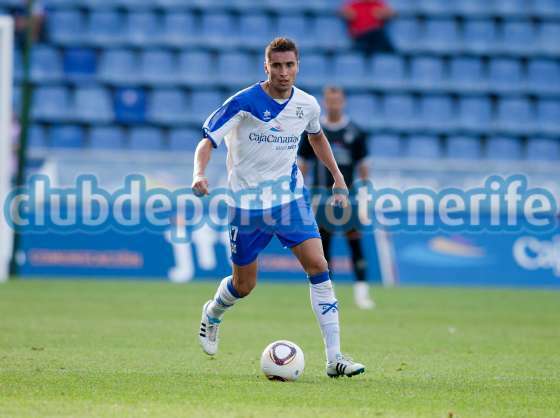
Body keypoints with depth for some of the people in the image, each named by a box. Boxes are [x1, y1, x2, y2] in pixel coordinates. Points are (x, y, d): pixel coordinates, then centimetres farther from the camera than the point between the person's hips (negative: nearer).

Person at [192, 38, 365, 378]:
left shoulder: (307, 105, -1)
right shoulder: (244, 103, -15)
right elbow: (208, 140, -16)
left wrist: (338, 178, 18)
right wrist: (199, 174, -35)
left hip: (290, 196, 3)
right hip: (246, 200, -3)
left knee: (318, 266, -15)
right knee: (244, 285, 8)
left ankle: (334, 358, -15)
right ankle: (212, 315, 45)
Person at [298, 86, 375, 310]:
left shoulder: (354, 132, 5)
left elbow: (362, 164, 9)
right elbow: (304, 163, 8)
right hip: (321, 194, 0)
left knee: (355, 239, -8)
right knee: (323, 241, 2)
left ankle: (361, 290, -10)